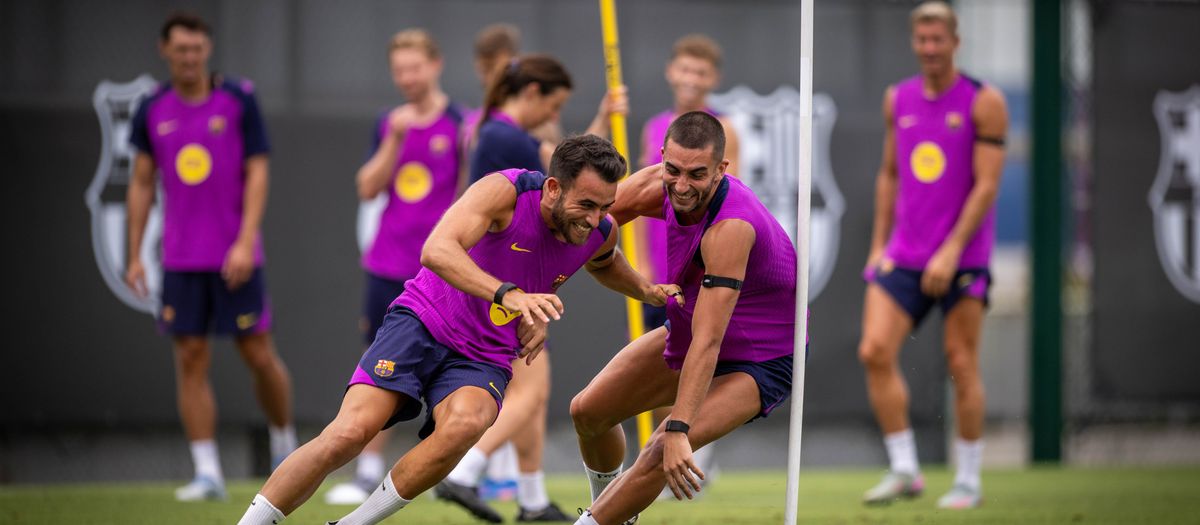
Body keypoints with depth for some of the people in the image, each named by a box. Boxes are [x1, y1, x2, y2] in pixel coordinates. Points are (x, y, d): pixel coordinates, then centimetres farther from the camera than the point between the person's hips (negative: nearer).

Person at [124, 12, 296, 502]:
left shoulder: (239, 99, -3)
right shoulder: (152, 110, 5)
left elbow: (257, 173, -5)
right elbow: (141, 183, 11)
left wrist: (245, 243, -14)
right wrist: (134, 255, 6)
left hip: (236, 257, -2)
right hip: (181, 259, 2)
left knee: (259, 355, 0)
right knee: (190, 361, -1)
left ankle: (285, 444, 24)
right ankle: (207, 474, 1)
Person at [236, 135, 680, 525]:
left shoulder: (600, 234, -2)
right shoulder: (506, 191, -20)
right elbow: (436, 250, -38)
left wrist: (648, 291, 9)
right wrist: (508, 294, -50)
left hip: (484, 358, 4)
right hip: (423, 324, -4)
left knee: (465, 425, -32)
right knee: (349, 433, -23)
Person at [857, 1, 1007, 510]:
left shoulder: (984, 103, -5)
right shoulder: (898, 99, 10)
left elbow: (986, 185, -10)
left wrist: (951, 251, -18)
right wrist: (878, 245, 13)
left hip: (962, 257, -4)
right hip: (903, 256, 4)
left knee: (962, 366, -2)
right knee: (875, 352, -10)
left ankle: (968, 481, 9)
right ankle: (904, 470, -1)